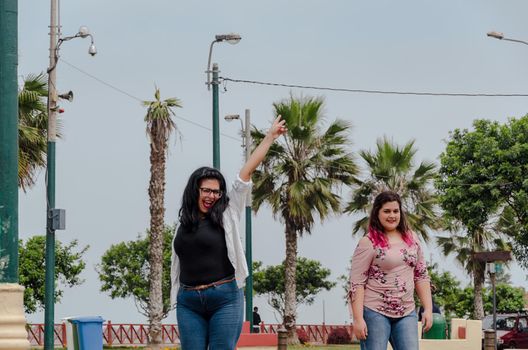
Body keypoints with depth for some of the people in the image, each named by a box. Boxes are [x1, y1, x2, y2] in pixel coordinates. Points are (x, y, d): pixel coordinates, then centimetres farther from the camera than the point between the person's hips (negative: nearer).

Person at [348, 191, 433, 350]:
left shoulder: (411, 239, 11)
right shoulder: (368, 243, -5)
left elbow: (421, 276, 15)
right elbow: (356, 282, -9)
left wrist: (428, 309, 7)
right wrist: (358, 319, -15)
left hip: (406, 313, 5)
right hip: (375, 312, -5)